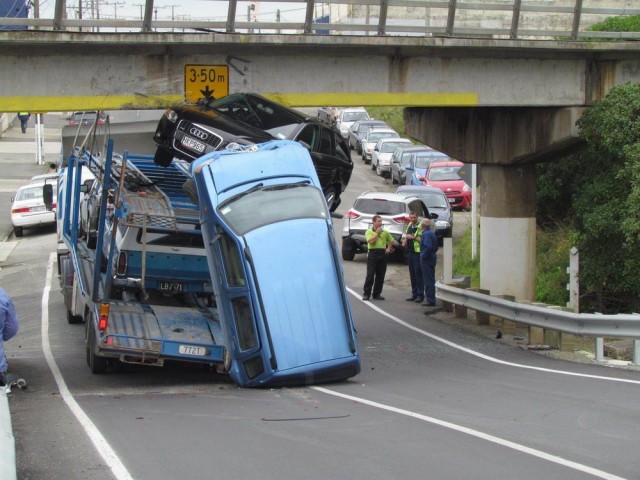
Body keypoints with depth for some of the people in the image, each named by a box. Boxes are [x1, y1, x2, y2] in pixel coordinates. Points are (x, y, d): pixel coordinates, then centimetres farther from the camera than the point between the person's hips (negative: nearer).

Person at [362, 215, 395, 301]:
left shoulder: (385, 232, 12)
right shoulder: (369, 231, -1)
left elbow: (391, 241, 26)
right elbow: (371, 241, -18)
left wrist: (389, 248, 9)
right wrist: (377, 233, -10)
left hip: (382, 255, 4)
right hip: (373, 254, -4)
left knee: (380, 276, 5)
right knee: (370, 275, -6)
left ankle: (377, 294, 12)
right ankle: (366, 294, -2)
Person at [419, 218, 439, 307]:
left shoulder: (426, 234, -17)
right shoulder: (432, 233, 14)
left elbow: (428, 247, -27)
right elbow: (436, 247, 22)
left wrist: (423, 256, -18)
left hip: (426, 260, -10)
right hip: (432, 258, 10)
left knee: (428, 280, -7)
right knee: (431, 280, 15)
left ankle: (430, 300, -6)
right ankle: (430, 299, 21)